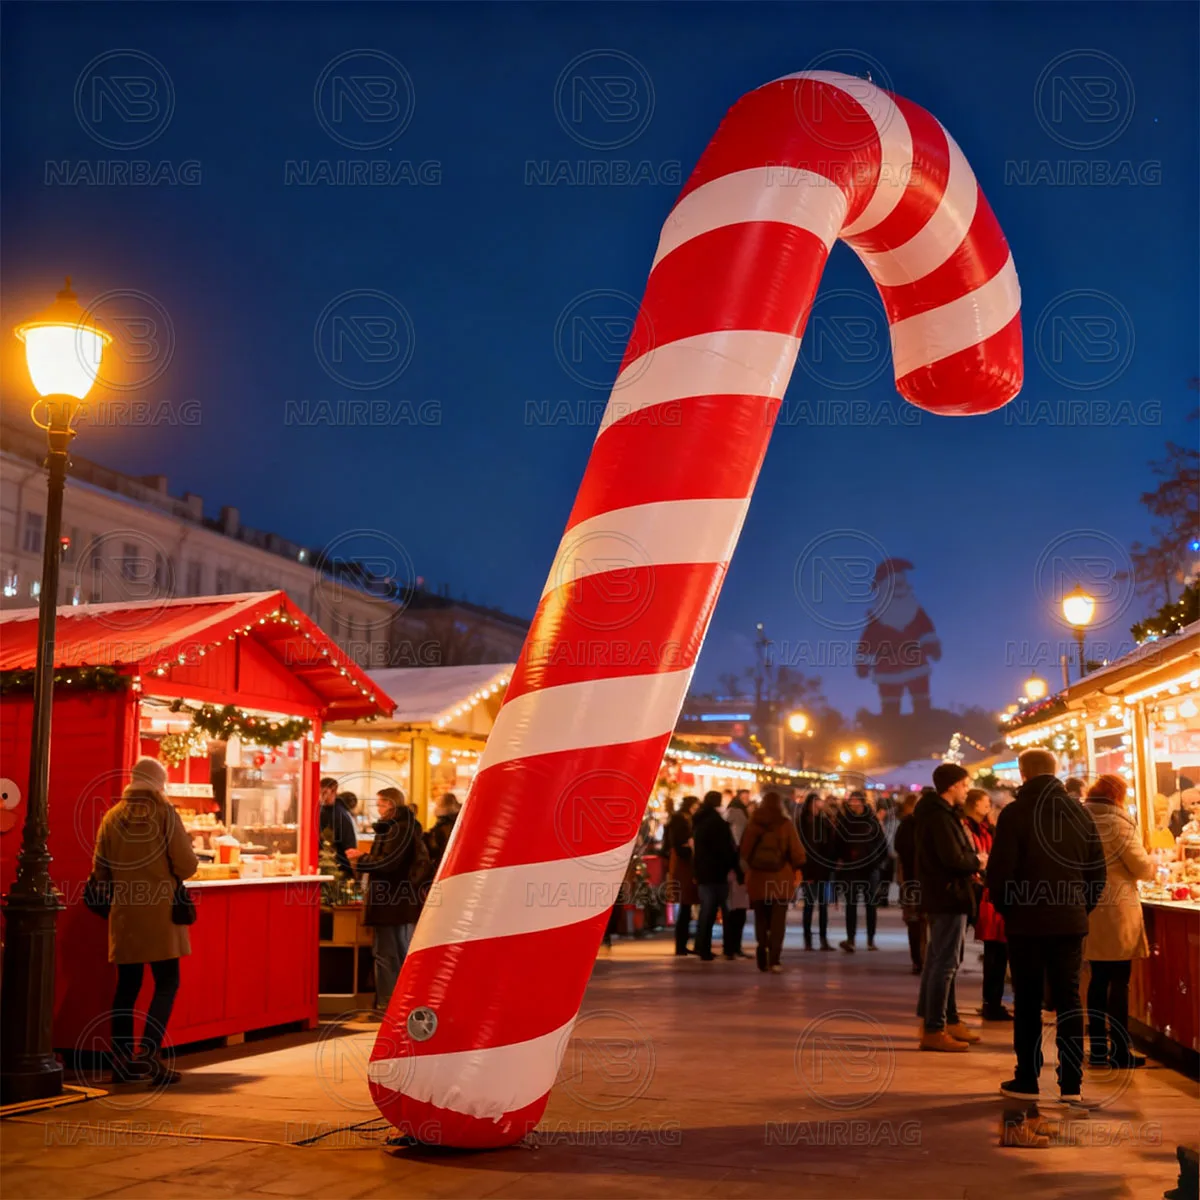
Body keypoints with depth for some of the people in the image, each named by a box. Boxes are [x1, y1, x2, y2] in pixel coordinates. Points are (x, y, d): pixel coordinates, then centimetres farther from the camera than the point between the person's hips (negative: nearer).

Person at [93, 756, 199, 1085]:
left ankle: (121, 1061, 13)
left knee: (127, 986, 12)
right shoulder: (165, 814, -7)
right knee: (166, 983, 2)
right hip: (159, 912, -4)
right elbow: (187, 866, -10)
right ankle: (148, 1052, -11)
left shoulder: (112, 816, 4)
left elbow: (100, 871, 6)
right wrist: (170, 872, 12)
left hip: (124, 914, 4)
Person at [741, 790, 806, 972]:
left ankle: (762, 954, 5)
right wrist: (795, 867, 13)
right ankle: (774, 959, -4)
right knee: (778, 920, 3)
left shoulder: (752, 823, -2)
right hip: (781, 878, -2)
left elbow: (744, 850, 3)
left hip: (757, 877, 2)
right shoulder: (786, 825, -7)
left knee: (761, 918, 14)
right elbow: (796, 851, -6)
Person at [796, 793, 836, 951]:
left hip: (824, 867, 3)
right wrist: (801, 869, -12)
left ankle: (824, 939, 8)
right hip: (809, 868, -3)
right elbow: (799, 845, -6)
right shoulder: (801, 821, -3)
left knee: (824, 905, 4)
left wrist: (832, 862, -3)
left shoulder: (825, 820, 8)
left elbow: (831, 843, 8)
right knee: (809, 904, 1)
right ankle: (808, 939, 5)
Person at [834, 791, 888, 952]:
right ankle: (850, 940, -9)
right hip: (849, 868, 0)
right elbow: (837, 842, 6)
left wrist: (878, 861, -2)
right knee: (851, 904, -5)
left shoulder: (872, 820, 1)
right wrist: (839, 859, -5)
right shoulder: (844, 819, 4)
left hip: (870, 868, 0)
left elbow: (882, 842, 4)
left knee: (870, 904, 6)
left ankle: (871, 940, 14)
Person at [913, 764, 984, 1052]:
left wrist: (969, 865, 2)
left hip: (938, 894, 11)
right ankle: (933, 1029, -3)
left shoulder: (933, 811, 13)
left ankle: (948, 1020, 27)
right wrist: (976, 861, -7)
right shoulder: (940, 816, -19)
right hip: (949, 897, -11)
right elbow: (953, 858, -25)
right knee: (945, 962, -6)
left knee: (939, 960, 16)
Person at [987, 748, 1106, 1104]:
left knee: (1028, 1002, 5)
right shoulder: (1081, 813, 3)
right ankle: (1071, 1084, 9)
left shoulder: (1014, 813, -11)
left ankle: (1027, 1081, 9)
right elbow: (1098, 870, 6)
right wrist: (1083, 907, 14)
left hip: (1027, 921, -3)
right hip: (1071, 921, 3)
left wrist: (1005, 908, 4)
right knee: (1069, 1000, 8)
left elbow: (999, 870, -12)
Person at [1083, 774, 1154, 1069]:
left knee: (1098, 978, 12)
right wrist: (1153, 865, 12)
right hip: (1116, 910, -6)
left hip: (1088, 909, 6)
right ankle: (1120, 1052, 3)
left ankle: (1098, 1050, 15)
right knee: (1119, 981, 0)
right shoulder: (1118, 823, -12)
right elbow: (1142, 868, -8)